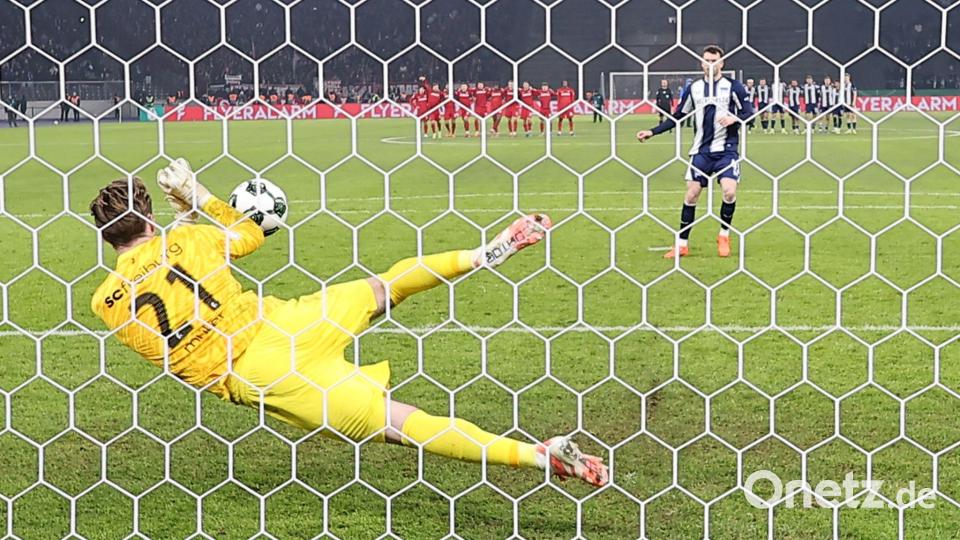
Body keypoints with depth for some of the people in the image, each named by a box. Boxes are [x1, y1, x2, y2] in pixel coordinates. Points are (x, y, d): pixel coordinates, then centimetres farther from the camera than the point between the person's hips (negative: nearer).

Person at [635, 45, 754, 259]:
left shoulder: (733, 86, -2)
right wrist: (652, 132, 6)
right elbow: (677, 117, 14)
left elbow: (749, 113, -3)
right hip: (701, 150, 3)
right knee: (691, 194, -2)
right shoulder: (693, 88, 7)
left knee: (729, 191, -17)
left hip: (726, 149, -2)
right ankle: (682, 244, 8)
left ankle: (724, 236, 7)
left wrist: (735, 118, -24)